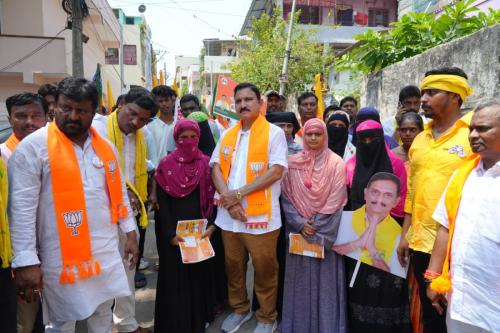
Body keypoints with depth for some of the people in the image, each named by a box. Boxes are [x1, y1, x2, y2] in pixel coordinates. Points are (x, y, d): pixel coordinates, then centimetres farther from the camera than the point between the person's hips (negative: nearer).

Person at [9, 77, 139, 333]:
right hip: (63, 255, -4)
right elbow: (22, 208, -13)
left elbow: (119, 192, 13)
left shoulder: (105, 146, 6)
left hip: (106, 250, 5)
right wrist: (26, 261, -16)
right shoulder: (33, 147, -11)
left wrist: (130, 232, 11)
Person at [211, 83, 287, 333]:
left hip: (260, 214, -4)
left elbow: (276, 171, -13)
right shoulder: (227, 135, 12)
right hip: (229, 214, 5)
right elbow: (216, 168, 6)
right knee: (233, 265, 16)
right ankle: (239, 309, 37)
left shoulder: (274, 133, -4)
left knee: (264, 269, 6)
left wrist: (239, 193, -16)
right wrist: (228, 199, -11)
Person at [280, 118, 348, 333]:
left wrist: (317, 226, -12)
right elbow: (286, 197, 1)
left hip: (325, 232, -2)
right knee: (300, 279, 8)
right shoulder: (293, 163, 4)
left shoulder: (335, 163, -2)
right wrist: (300, 224, -11)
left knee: (325, 278, 4)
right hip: (299, 230, 2)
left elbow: (335, 200, -7)